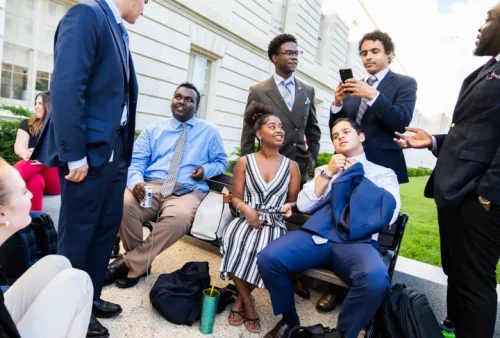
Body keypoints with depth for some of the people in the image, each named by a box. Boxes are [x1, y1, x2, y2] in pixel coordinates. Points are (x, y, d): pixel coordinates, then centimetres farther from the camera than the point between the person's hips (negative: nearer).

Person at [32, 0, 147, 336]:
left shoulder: (119, 31, 17)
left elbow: (122, 93, 13)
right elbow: (66, 88, -18)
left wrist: (124, 149, 9)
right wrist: (74, 154, -19)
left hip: (115, 149, 9)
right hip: (89, 150, -9)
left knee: (106, 228, 16)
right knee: (77, 235, 5)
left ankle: (90, 298, 34)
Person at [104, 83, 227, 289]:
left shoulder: (209, 132, 15)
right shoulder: (153, 130, 18)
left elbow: (221, 161, 17)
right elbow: (135, 161, 7)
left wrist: (206, 169, -7)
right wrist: (136, 181, -16)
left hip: (187, 191, -1)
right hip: (151, 185, 2)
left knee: (178, 218, -37)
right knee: (123, 204, -31)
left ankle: (130, 263, -16)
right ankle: (139, 261, -6)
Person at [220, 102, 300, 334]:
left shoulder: (291, 166, 9)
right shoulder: (244, 162, 8)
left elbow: (293, 201, 13)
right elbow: (235, 197, 6)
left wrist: (289, 206, -11)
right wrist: (245, 208, -15)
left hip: (275, 223, 0)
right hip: (247, 219, 0)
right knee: (234, 245, -31)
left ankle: (241, 299, 1)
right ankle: (248, 304, -3)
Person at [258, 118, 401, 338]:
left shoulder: (384, 173, 17)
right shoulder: (324, 170, 24)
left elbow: (389, 214, -1)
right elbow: (303, 205, 11)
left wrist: (355, 175, 3)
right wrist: (328, 173, 3)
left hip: (356, 241, -2)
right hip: (317, 234, 2)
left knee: (375, 279, -35)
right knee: (268, 258, -22)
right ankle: (289, 320, 6)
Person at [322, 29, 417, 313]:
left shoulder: (405, 84, 3)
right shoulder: (353, 86, 14)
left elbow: (402, 123, -13)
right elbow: (336, 129, 9)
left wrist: (372, 95, -21)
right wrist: (338, 102, -8)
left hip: (381, 168, -4)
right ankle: (338, 287, 20)